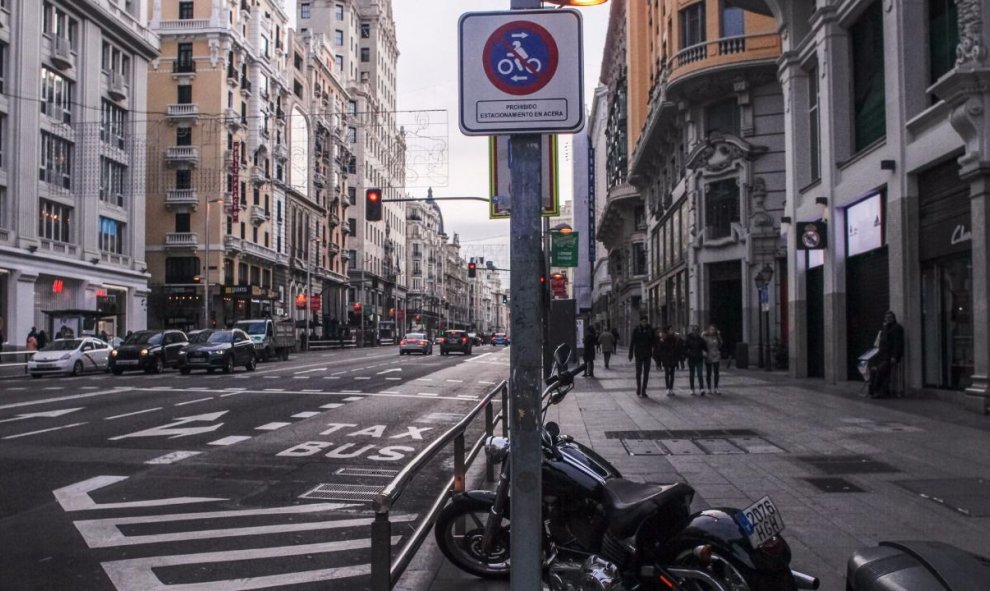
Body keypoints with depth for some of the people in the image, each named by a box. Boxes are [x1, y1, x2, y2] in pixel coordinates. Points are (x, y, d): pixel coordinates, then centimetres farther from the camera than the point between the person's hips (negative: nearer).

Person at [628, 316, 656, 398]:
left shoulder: (650, 330, 0)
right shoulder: (636, 330, -6)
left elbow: (654, 341, 6)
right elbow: (632, 343, -4)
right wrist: (630, 355, -6)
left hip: (647, 354, 2)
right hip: (639, 354, -2)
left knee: (646, 373, 1)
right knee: (638, 372, 8)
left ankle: (643, 391, 7)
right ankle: (638, 388, 28)